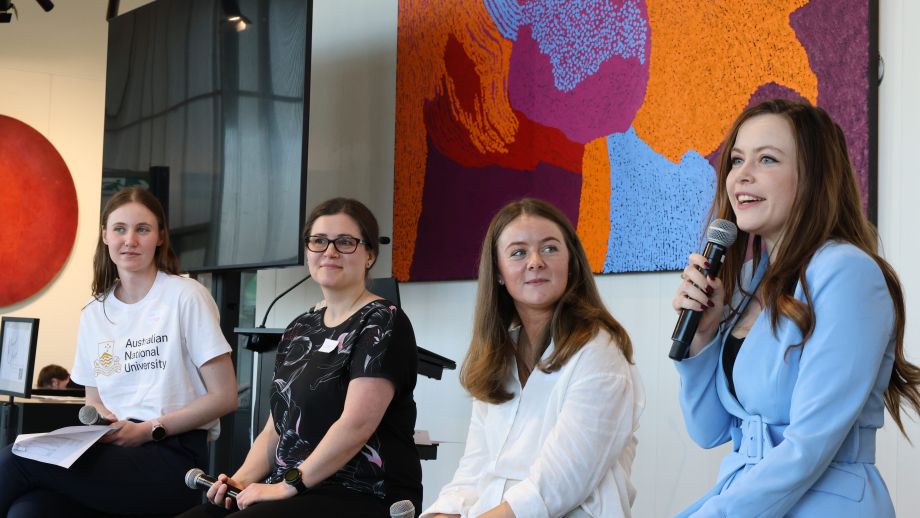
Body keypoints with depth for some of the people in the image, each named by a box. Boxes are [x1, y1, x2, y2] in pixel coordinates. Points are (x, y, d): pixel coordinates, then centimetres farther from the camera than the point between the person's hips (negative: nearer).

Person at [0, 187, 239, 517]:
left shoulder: (185, 297, -3)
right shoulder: (93, 314, 16)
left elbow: (224, 397, -4)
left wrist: (148, 429, -12)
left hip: (174, 456, -4)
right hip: (115, 451, 5)